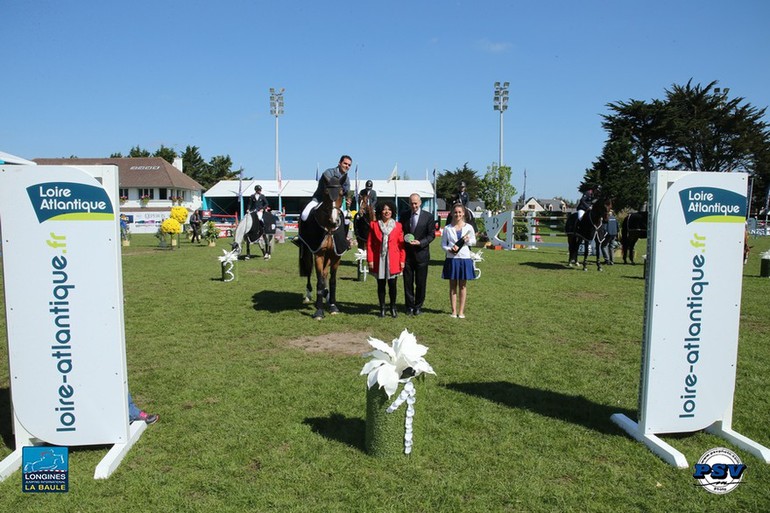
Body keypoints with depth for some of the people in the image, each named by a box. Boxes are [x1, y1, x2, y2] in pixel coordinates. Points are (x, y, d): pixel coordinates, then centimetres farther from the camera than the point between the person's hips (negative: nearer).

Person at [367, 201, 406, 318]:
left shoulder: (398, 226, 3)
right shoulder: (374, 225, 2)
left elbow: (401, 244, 3)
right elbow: (369, 244, 1)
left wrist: (402, 260, -2)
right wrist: (370, 260, -5)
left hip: (393, 260, 0)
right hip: (379, 260, 0)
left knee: (392, 284, 1)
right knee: (381, 285, 7)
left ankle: (393, 308, 18)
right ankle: (382, 308, 18)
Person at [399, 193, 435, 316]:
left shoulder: (428, 217, -2)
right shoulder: (404, 216, 7)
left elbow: (431, 235, -2)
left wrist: (420, 242, -16)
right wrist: (403, 244, -2)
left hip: (421, 254, -2)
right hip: (407, 254, 2)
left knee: (420, 282, 5)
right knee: (408, 282, 7)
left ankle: (418, 306, 19)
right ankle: (410, 306, 18)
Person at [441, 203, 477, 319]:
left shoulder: (468, 227, 1)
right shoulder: (447, 228, -1)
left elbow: (474, 241, 12)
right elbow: (443, 244, 3)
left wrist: (468, 240, -9)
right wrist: (449, 249, -16)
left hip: (464, 258, 1)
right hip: (451, 259, 0)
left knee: (462, 285, 7)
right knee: (452, 285, 6)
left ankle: (461, 311, 15)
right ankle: (454, 310, 14)